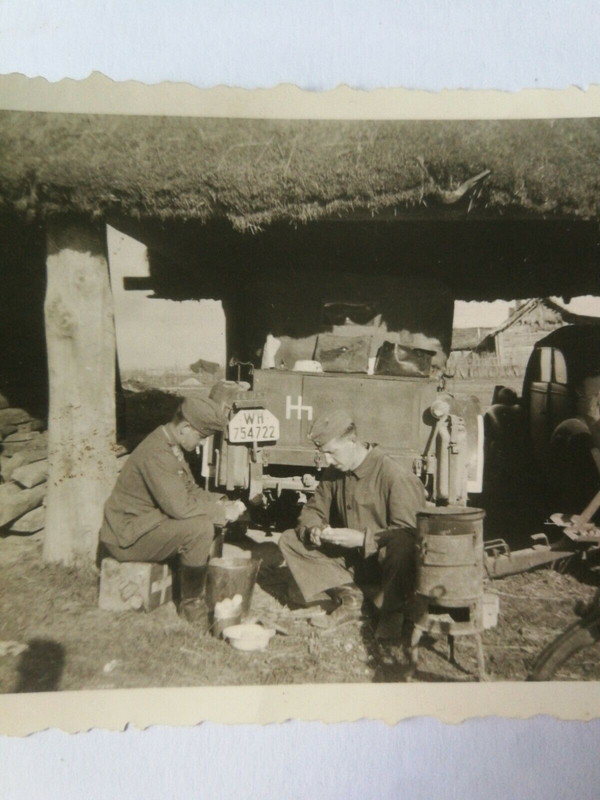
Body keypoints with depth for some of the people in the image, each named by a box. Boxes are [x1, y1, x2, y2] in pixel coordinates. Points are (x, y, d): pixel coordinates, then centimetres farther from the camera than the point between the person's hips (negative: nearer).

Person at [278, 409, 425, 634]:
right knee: (289, 539, -6)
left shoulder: (395, 476, -19)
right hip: (348, 557, 6)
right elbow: (312, 510, 10)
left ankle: (390, 609, -9)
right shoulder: (333, 473, 2)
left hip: (383, 558, -6)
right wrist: (313, 529, -14)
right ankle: (349, 598, -7)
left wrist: (363, 538, -30)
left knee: (401, 547, -42)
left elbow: (408, 531, -22)